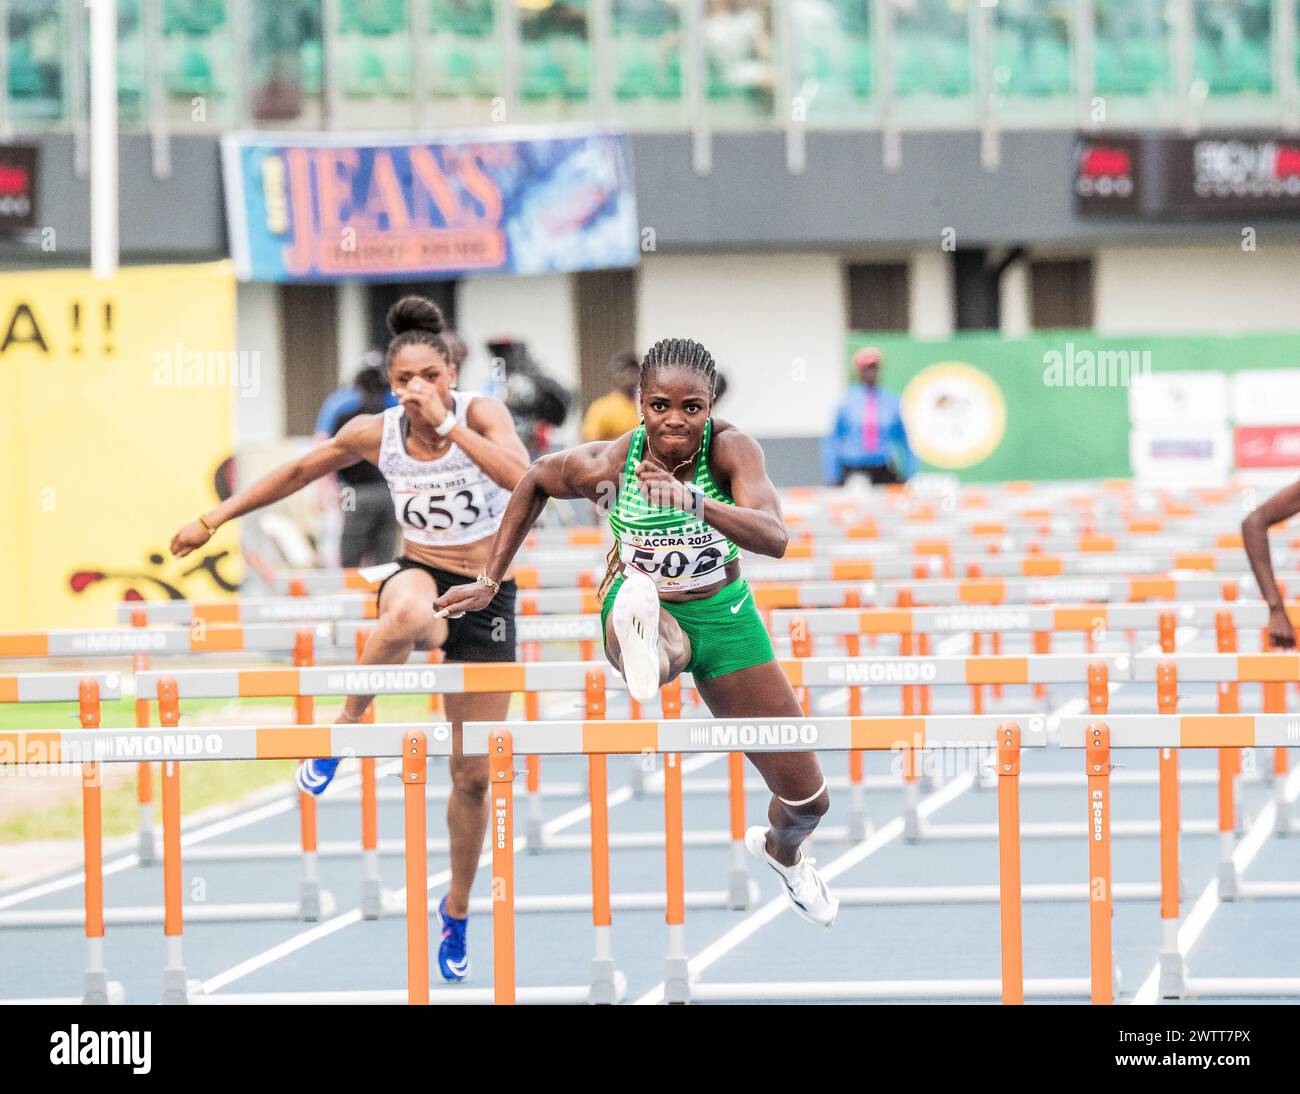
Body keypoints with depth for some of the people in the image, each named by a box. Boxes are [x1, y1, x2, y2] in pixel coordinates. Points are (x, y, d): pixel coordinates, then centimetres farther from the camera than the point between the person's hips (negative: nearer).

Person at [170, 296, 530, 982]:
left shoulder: (480, 414, -14)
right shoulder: (374, 434, -7)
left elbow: (523, 479, -33)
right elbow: (298, 473, 10)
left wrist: (448, 425, -35)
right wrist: (214, 519, 11)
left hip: (487, 599, 0)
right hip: (420, 577, 0)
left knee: (474, 776, 6)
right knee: (410, 613, -44)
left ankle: (457, 911, 27)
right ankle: (348, 725, -20)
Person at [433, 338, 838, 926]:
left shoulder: (732, 449, -25)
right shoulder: (606, 465, -22)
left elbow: (775, 538, -42)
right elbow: (535, 480, 1)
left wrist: (693, 502, -59)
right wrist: (490, 580, 2)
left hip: (723, 614, 1)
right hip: (643, 606, -1)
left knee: (807, 798, 14)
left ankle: (782, 850, 45)